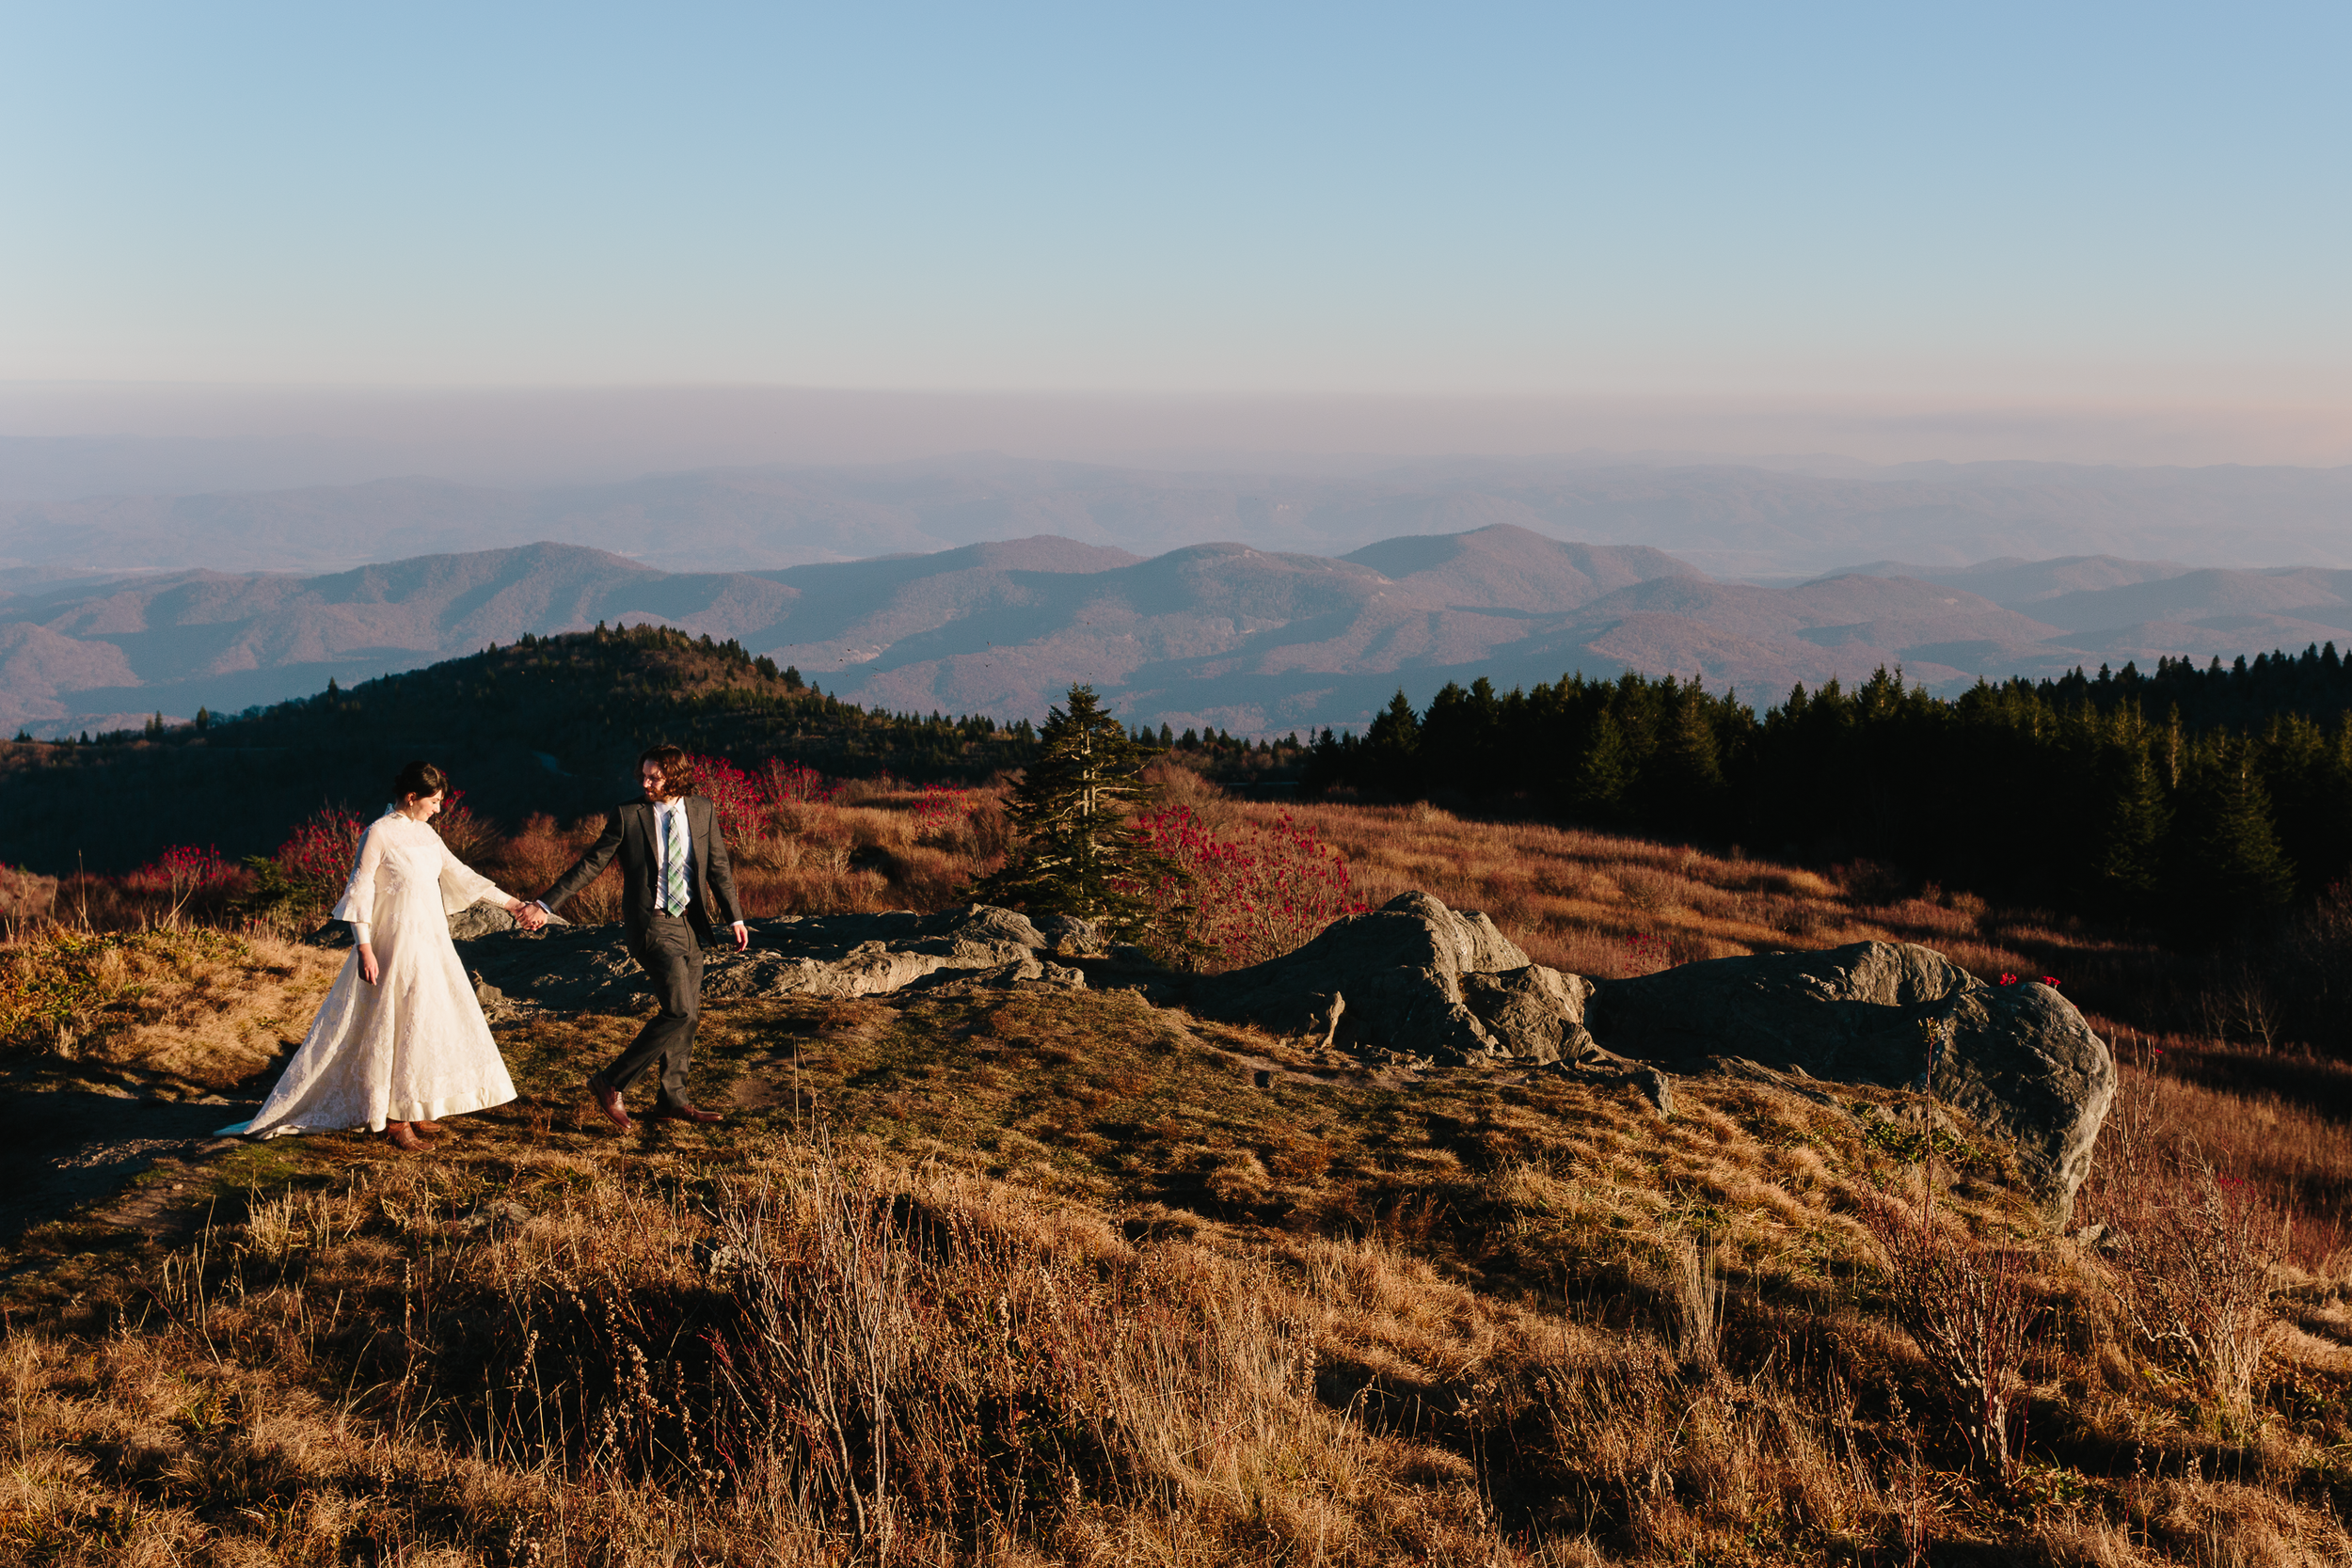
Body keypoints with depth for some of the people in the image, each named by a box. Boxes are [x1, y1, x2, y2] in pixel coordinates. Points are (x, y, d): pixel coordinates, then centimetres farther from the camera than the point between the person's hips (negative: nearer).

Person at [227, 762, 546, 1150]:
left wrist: (513, 904, 15)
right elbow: (359, 891, -13)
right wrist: (364, 949, -19)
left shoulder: (425, 833, 9)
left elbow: (459, 874, 16)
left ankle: (413, 1111, 20)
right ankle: (395, 1120, 6)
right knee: (402, 1025, -4)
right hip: (397, 946, -8)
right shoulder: (379, 834, -13)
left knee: (432, 1023, 9)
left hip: (431, 940, 8)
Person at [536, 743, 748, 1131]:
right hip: (652, 925, -5)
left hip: (691, 924, 5)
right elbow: (592, 863, -3)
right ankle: (611, 1083, -7)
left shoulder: (702, 810, 4)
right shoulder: (629, 814, -6)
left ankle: (672, 1099, 24)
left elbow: (718, 866, 13)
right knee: (678, 1011, -17)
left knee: (687, 1015, 10)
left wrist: (734, 917, 14)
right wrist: (547, 903, -7)